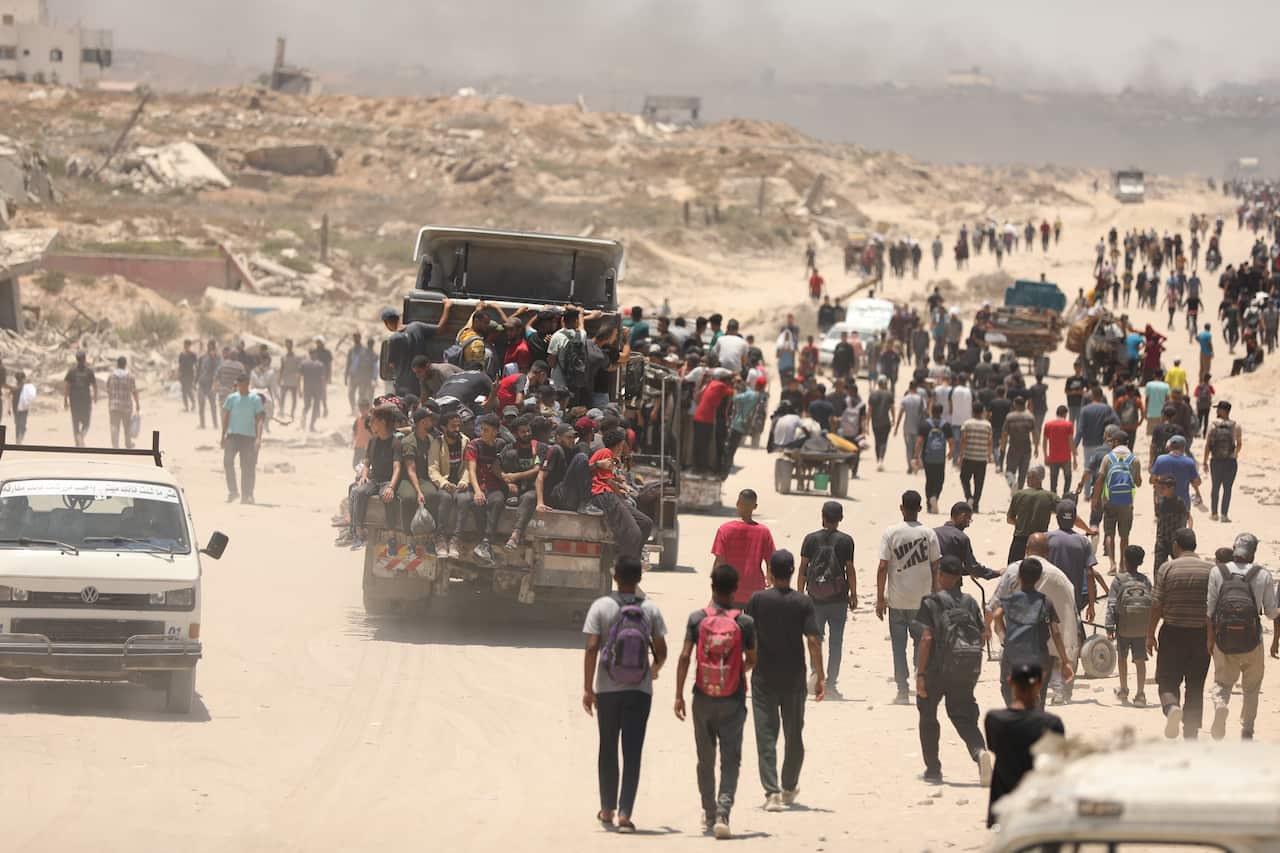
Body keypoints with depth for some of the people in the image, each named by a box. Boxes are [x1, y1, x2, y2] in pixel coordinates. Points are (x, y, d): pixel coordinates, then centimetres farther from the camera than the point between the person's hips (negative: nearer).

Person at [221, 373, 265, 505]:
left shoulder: (255, 400, 1)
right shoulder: (232, 399, 7)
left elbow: (260, 419, -2)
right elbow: (225, 418, 12)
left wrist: (258, 438, -11)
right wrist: (223, 436, 8)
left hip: (249, 436, -1)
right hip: (233, 435, 1)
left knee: (247, 466, -1)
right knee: (227, 461, -15)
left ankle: (246, 495, 7)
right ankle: (232, 491, -4)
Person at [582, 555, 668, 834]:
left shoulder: (601, 607, -7)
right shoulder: (650, 610, -3)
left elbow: (591, 649, -10)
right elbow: (661, 651, 1)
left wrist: (587, 689, -6)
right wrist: (655, 669, 24)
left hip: (607, 689, 0)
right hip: (640, 690, 0)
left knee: (608, 749, 15)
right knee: (632, 753, 1)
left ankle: (607, 810, 24)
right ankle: (624, 813, -8)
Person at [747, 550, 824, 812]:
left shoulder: (757, 600, -6)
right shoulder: (803, 602, -6)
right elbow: (813, 640, -10)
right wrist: (820, 676, -6)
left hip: (763, 678, -1)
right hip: (794, 678, 1)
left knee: (766, 735, -1)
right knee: (794, 735, 17)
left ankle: (772, 791, -14)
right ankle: (789, 788, 32)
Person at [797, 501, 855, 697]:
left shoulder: (811, 539, 0)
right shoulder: (845, 541, -3)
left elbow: (803, 569, 1)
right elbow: (850, 570, -3)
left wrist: (799, 594, 8)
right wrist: (853, 595, 7)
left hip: (815, 598, 1)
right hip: (838, 599, -1)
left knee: (816, 637, 10)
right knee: (836, 640, 6)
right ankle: (831, 682, 4)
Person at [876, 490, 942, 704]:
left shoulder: (891, 533, -6)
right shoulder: (929, 534, -3)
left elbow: (882, 568, -7)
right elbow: (936, 567, 0)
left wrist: (880, 599, -1)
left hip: (897, 599, -1)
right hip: (922, 599, 1)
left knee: (899, 646, 5)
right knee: (921, 643, 12)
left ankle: (903, 691, 3)